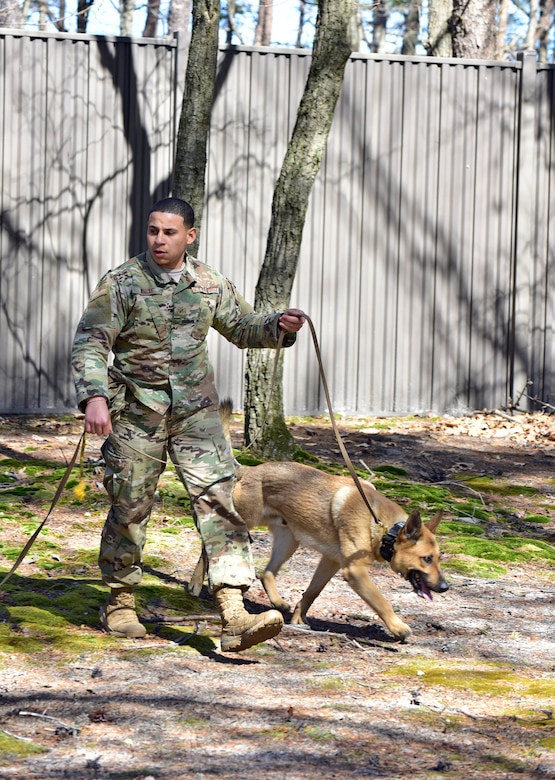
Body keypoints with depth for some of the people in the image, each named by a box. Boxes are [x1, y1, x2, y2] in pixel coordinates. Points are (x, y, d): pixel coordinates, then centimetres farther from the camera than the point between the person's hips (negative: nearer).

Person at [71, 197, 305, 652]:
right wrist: (94, 396, -27)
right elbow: (90, 342, -11)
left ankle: (234, 617, -15)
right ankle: (120, 603, 28)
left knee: (220, 499, -10)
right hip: (137, 413, -3)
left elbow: (242, 327, 21)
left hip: (196, 411, 3)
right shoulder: (122, 284, -6)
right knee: (130, 507, 6)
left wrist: (278, 326, 0)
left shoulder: (210, 285, 7)